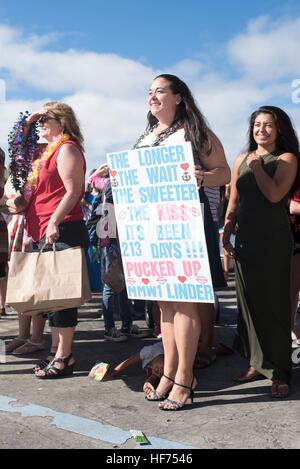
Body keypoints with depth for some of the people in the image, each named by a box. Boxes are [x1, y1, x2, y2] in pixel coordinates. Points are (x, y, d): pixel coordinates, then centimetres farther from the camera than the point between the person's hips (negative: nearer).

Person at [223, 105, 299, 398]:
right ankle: (257, 364, 21)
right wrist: (226, 234, 9)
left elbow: (275, 194, -16)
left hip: (274, 241, -5)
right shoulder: (241, 160, 13)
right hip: (246, 239, 5)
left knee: (274, 303, -2)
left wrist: (257, 165, -8)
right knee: (248, 301, 8)